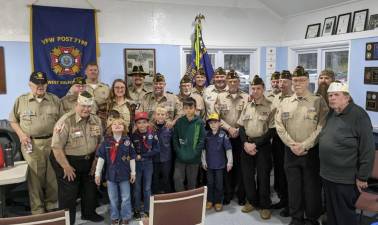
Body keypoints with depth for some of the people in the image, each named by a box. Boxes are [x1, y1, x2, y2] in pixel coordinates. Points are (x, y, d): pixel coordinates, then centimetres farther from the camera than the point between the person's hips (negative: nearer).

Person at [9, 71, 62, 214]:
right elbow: (13, 120, 10)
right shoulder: (21, 100, 4)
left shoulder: (55, 100, 5)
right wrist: (21, 134, -6)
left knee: (52, 176, 8)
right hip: (31, 144, -1)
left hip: (52, 143, 1)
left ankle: (52, 205, 25)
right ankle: (37, 210, 16)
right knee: (34, 177, 4)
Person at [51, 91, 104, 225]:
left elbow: (99, 142, 8)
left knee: (90, 189, 20)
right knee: (68, 194, 6)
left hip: (88, 161, 6)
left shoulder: (96, 121, -3)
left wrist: (95, 162, 5)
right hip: (68, 161, -6)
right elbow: (56, 147, -21)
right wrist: (66, 167, -18)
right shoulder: (66, 121, -21)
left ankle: (89, 213, 42)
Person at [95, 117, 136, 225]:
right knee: (113, 199, 14)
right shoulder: (106, 141, -5)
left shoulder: (127, 141, -5)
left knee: (125, 198, 9)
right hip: (111, 174, 1)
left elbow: (132, 158, 0)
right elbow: (101, 157, -4)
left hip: (124, 174, 0)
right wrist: (97, 173, -6)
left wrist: (133, 172, 2)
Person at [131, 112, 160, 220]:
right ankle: (136, 210, 23)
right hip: (136, 164, 0)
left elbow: (157, 149, -10)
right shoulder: (133, 135, -6)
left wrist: (142, 156, -14)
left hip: (148, 163, 0)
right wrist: (135, 156, -21)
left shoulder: (152, 134, -8)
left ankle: (147, 210, 21)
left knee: (147, 188, 8)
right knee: (137, 188, 10)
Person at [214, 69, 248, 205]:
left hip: (241, 136, 0)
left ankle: (241, 194, 17)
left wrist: (239, 130, -10)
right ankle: (228, 193, 19)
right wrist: (229, 128, -10)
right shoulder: (220, 97, 6)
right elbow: (217, 117, 0)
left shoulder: (246, 97, 4)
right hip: (225, 136, 1)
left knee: (240, 165, 4)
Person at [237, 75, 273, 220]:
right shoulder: (247, 106, 11)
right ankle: (252, 201, 28)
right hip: (247, 144, 5)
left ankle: (265, 205, 19)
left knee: (263, 176, 3)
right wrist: (245, 143, -7)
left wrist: (256, 144, -14)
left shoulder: (270, 106, -5)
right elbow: (241, 126, 9)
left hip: (263, 146, -4)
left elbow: (271, 130, -9)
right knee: (247, 175, 10)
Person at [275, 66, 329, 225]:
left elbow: (321, 127, -10)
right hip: (290, 152, 3)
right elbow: (279, 126, 2)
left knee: (312, 187, 7)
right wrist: (292, 144, -10)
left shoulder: (318, 101, -4)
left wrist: (304, 145, -16)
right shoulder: (285, 103, 6)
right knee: (293, 187, 11)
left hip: (312, 151, -3)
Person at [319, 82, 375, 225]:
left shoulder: (358, 115, -14)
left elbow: (367, 148, -16)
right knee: (331, 212, 19)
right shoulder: (331, 114, 9)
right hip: (327, 175, 7)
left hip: (345, 178, -7)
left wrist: (362, 177, -15)